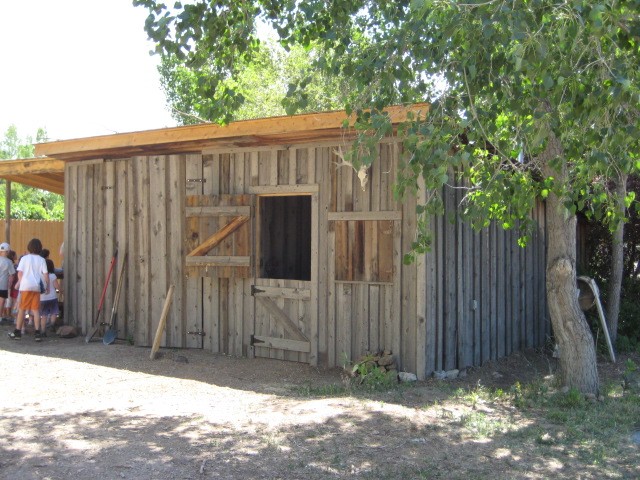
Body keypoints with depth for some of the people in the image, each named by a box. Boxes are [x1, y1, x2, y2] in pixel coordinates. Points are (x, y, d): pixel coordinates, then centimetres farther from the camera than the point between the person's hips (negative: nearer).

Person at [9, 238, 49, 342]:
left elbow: (19, 273, -3)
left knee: (22, 309, 7)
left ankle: (17, 332, 10)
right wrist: (47, 286, 8)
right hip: (37, 287, 1)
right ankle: (37, 333, 0)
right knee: (36, 310, 4)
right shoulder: (41, 260, 4)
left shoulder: (24, 258, 1)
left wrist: (20, 283, 10)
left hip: (25, 286, -1)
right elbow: (45, 274, -1)